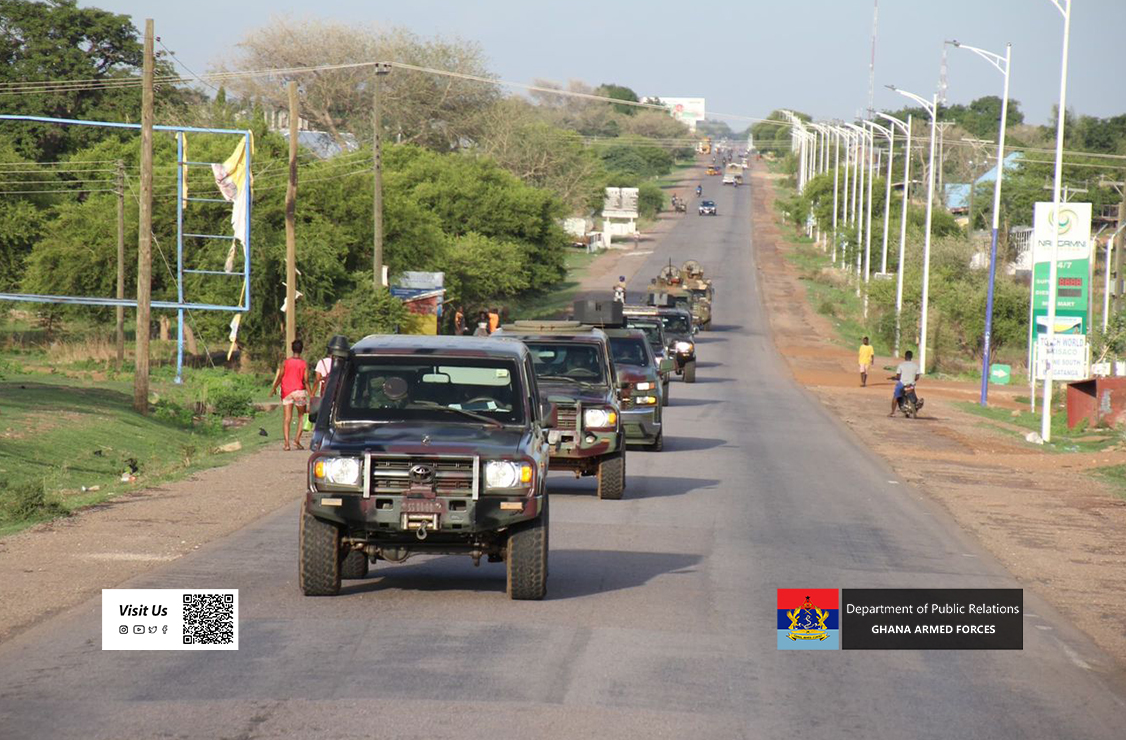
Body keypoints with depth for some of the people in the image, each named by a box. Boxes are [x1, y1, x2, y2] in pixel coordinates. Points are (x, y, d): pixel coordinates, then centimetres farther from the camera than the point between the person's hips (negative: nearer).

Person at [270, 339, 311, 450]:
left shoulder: (285, 363, 1)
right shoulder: (304, 364, -2)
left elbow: (280, 377, -6)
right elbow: (306, 381, -8)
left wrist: (274, 388, 5)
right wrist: (310, 395, -6)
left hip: (287, 393, 1)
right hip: (299, 392, -1)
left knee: (287, 418, -1)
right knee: (301, 416, 14)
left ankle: (286, 443, -12)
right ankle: (297, 440, 2)